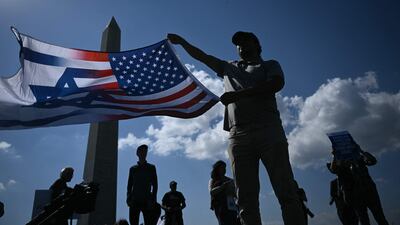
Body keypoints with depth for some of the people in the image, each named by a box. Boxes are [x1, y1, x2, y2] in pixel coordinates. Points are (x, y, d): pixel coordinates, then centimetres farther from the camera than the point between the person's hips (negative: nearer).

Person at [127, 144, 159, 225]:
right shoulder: (133, 169, 14)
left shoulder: (151, 168, 9)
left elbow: (155, 185, 5)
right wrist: (129, 199, -2)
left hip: (147, 201, -2)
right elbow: (129, 185, 12)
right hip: (134, 201, 2)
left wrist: (153, 200, -7)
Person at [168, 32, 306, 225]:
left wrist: (237, 94, -8)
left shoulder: (270, 65, 20)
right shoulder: (228, 67, 32)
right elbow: (202, 56, 36)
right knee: (246, 199, -4)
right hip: (238, 135, 3)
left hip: (269, 131, -2)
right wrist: (182, 42, 31)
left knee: (286, 192, -10)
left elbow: (277, 84, -2)